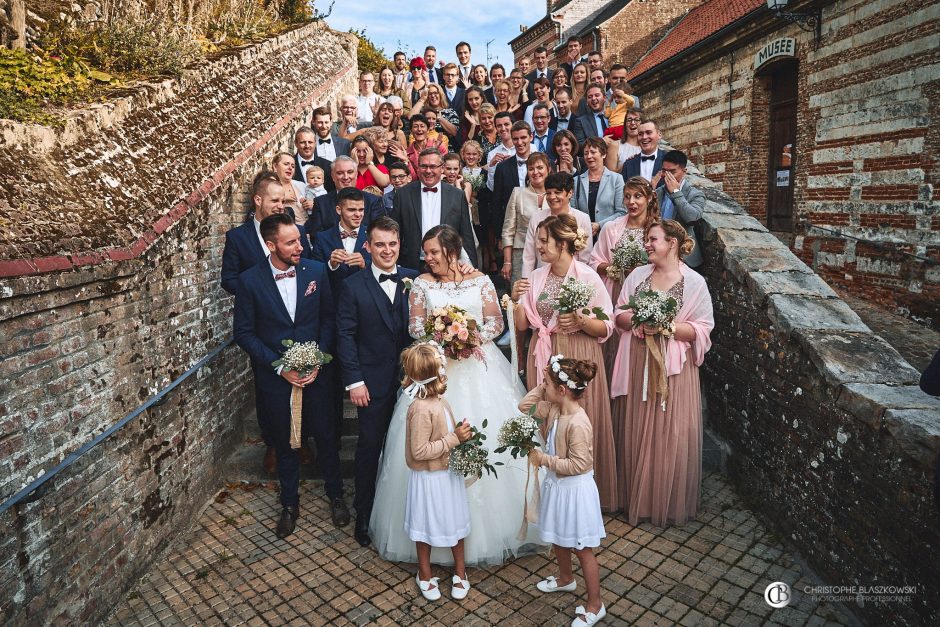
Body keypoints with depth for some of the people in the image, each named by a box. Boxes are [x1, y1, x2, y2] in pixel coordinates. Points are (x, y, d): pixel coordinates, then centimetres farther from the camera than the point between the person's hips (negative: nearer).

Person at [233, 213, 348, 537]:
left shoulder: (317, 271, -7)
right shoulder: (249, 280, -11)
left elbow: (328, 318, 0)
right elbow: (243, 332, -6)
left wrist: (318, 360, -10)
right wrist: (279, 366, -13)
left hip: (316, 373, 1)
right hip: (275, 377, 0)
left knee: (325, 436, 13)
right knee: (284, 442, 16)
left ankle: (335, 495, 36)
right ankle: (289, 504, 37)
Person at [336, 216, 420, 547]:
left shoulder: (415, 280, 2)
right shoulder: (353, 285, -3)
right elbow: (345, 336, -4)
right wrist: (354, 381, -9)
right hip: (373, 382, -2)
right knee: (370, 446, 9)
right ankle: (364, 514, 27)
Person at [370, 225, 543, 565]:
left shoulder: (480, 280, 3)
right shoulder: (421, 283, 5)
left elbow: (496, 322, 2)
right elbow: (415, 326, 2)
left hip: (479, 366, 0)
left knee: (486, 440, 3)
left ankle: (489, 525, 21)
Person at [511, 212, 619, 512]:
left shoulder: (588, 278, -9)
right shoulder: (536, 276, 4)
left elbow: (606, 328, -6)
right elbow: (522, 324, 6)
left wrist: (582, 322, -24)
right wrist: (516, 300, -11)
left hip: (577, 360, -4)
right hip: (543, 360, 4)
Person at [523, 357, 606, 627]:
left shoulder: (578, 423, -31)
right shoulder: (553, 408, -6)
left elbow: (579, 465, -29)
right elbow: (524, 407, 4)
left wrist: (544, 459, -22)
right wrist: (544, 385, -9)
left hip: (574, 490, -8)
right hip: (556, 485, 9)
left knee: (582, 549, 8)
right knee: (557, 539, 27)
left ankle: (594, 605, 26)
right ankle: (566, 579, 53)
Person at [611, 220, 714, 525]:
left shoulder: (694, 282, -4)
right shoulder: (638, 275, 7)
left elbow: (703, 329, -6)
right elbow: (619, 315, 8)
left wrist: (667, 327, -18)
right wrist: (637, 320, -12)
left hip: (674, 368, -3)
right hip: (639, 364, 3)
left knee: (671, 433, 3)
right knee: (638, 431, 9)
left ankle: (672, 503, 23)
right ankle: (638, 498, 25)